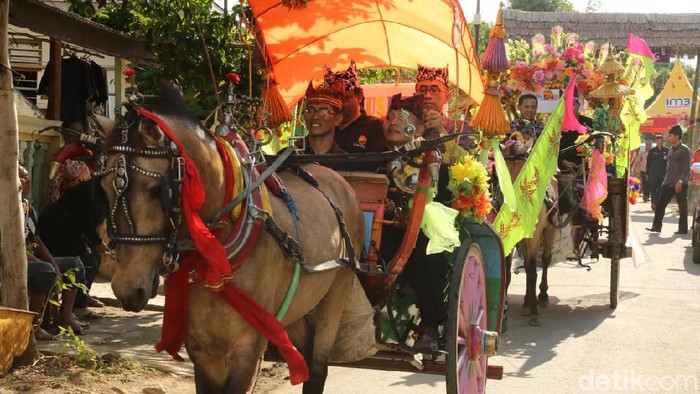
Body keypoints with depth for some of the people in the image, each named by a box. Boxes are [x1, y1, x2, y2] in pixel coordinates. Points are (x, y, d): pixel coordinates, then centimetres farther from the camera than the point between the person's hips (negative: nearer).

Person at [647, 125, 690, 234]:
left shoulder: (684, 150, -10)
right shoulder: (671, 149, 14)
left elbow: (686, 168, -15)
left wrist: (681, 181, -23)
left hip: (680, 184, -8)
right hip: (668, 183, 8)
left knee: (682, 207, 1)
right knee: (660, 204, 3)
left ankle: (683, 229, 8)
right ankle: (656, 226, 6)